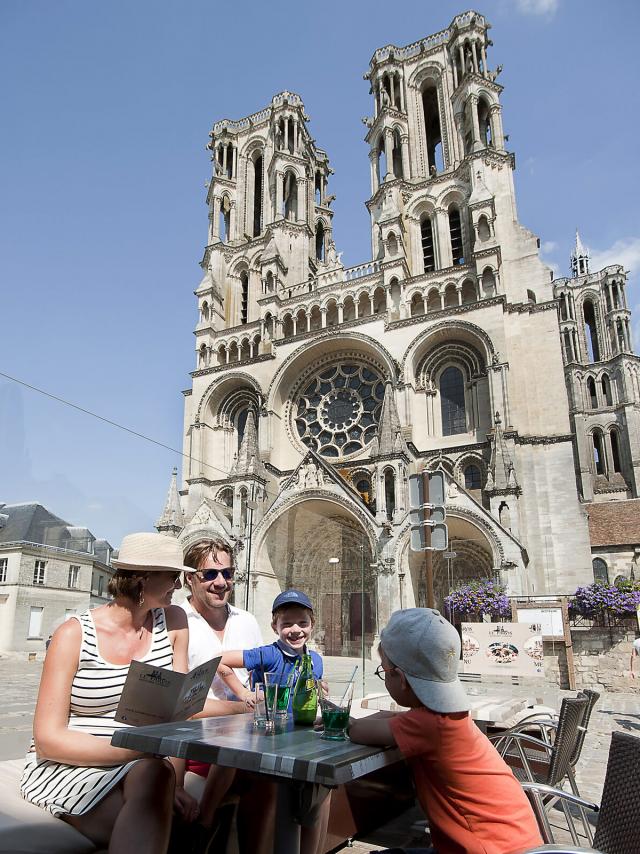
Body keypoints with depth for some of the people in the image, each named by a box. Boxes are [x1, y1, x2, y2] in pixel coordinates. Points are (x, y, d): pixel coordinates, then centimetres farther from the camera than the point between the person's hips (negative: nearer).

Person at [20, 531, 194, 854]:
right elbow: (47, 738, -13)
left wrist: (173, 778, -16)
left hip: (141, 770, 3)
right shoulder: (74, 634, -10)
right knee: (154, 773, -31)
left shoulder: (172, 621, 2)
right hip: (67, 767, -3)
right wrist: (141, 753, -24)